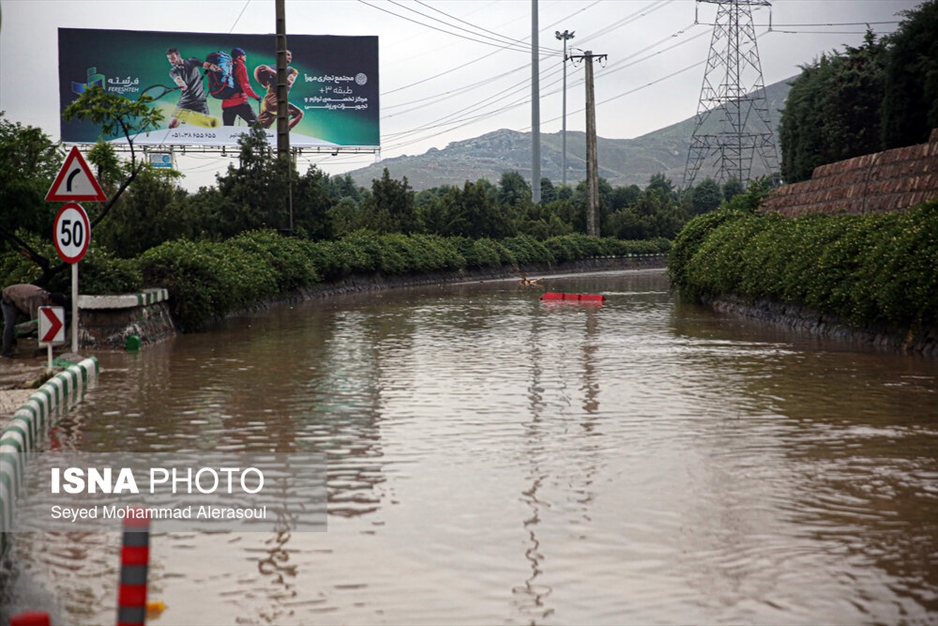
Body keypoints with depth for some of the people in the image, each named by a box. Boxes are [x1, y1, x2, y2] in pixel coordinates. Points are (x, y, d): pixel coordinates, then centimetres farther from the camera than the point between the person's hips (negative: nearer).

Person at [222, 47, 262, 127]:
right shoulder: (241, 66, -2)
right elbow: (245, 85, -11)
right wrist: (255, 96, -4)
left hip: (226, 104, 7)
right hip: (239, 102, -6)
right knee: (254, 122, -3)